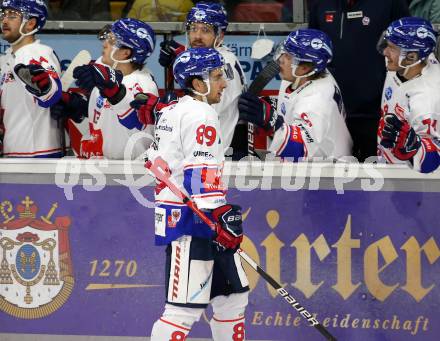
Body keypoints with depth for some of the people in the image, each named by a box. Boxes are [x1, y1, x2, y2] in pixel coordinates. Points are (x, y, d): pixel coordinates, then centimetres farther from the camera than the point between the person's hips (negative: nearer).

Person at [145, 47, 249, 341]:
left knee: (232, 297, 15)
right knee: (185, 308, -13)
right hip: (192, 226, -11)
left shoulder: (172, 112, 18)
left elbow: (158, 163, 24)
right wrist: (220, 218, -25)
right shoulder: (201, 115, -13)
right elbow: (201, 173, -22)